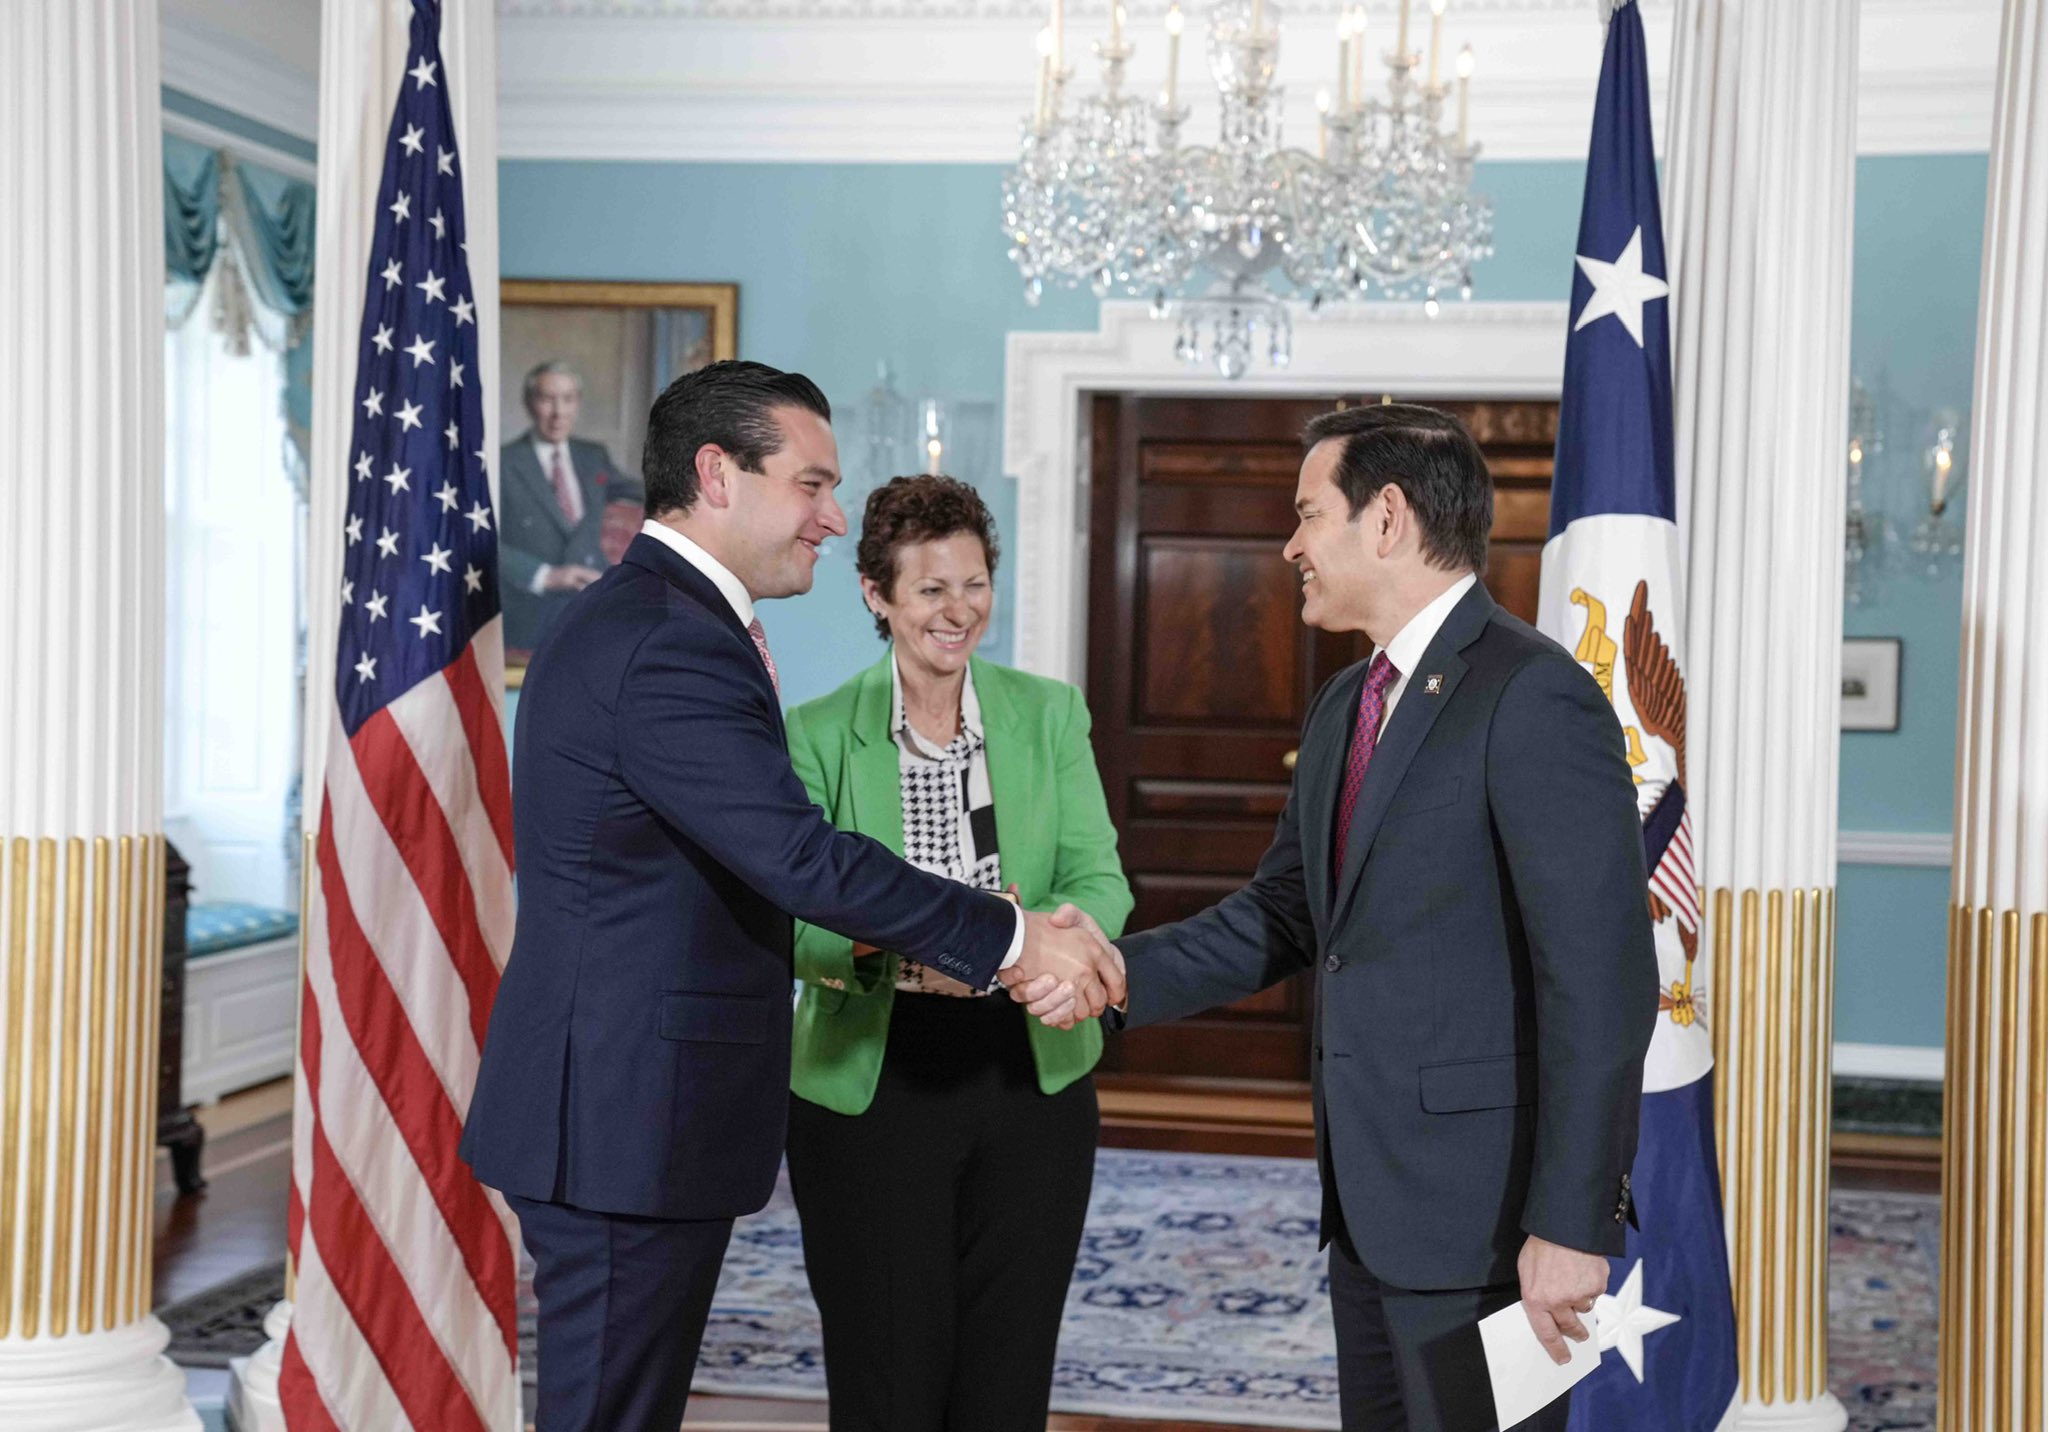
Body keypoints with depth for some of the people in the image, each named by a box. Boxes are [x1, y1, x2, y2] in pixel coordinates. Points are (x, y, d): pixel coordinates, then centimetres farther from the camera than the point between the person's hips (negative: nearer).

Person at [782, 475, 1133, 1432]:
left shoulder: (1049, 716, 5)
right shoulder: (819, 736, -3)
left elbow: (1100, 885, -2)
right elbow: (792, 922, -11)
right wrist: (892, 949, -31)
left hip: (1030, 1079, 2)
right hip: (873, 1088, -2)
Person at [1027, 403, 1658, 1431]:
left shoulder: (1534, 699, -16)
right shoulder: (1343, 707, 13)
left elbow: (1602, 980, -20)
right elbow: (1282, 914, 16)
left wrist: (1570, 1227, -21)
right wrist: (1117, 970, 0)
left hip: (1482, 1208, -9)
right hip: (1369, 1195, 9)